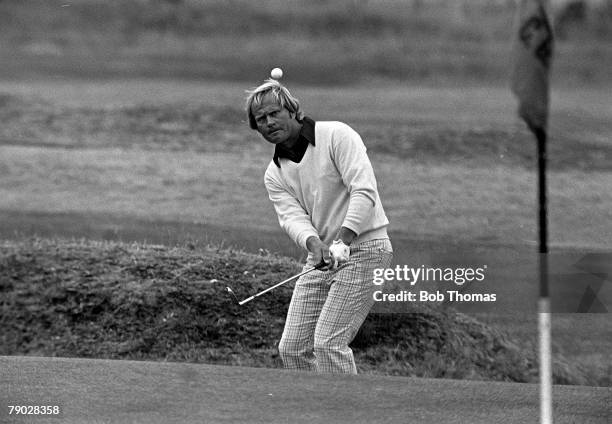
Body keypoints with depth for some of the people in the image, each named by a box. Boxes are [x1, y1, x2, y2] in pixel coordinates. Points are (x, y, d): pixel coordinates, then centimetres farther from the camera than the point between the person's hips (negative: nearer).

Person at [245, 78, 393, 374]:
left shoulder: (336, 136, -8)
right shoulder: (274, 175, 10)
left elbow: (364, 191, -18)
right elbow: (292, 217, -6)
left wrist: (342, 240, -30)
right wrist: (314, 243, -29)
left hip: (363, 249, -7)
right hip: (321, 258, 7)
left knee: (328, 343, -18)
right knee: (292, 347, 2)